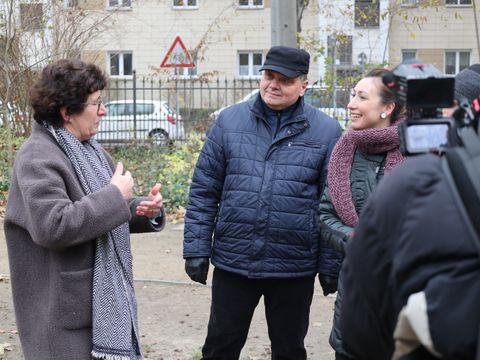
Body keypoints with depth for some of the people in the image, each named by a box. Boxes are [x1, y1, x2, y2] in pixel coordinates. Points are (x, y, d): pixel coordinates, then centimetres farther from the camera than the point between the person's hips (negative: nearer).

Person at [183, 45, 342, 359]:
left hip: (294, 270, -1)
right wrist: (197, 248, -1)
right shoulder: (230, 121, 1)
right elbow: (204, 190, 3)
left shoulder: (326, 131, -2)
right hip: (232, 263, 1)